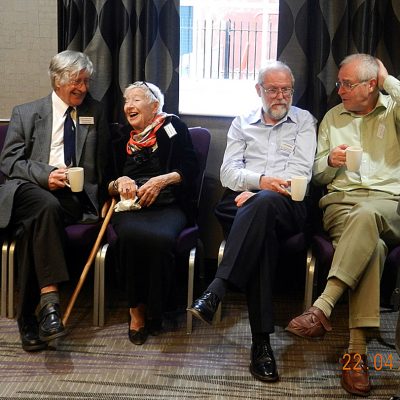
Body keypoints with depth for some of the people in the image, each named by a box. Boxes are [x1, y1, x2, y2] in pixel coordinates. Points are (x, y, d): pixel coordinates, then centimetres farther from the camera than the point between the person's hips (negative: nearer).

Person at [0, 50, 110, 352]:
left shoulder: (95, 113, 21)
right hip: (28, 190, 0)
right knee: (46, 206, -38)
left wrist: (98, 196, -1)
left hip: (76, 197, 1)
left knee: (33, 225, -32)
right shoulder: (26, 113, 16)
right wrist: (45, 174, -12)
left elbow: (102, 163, 19)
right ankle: (50, 301, -43)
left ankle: (28, 316, -30)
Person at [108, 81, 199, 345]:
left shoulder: (173, 127, 15)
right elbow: (106, 183, 22)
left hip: (168, 205, -2)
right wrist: (118, 183, -1)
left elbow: (191, 168, 5)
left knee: (162, 239, -37)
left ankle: (154, 313, -17)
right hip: (129, 206, 2)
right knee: (131, 235, -36)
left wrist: (163, 180, -10)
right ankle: (136, 309, -18)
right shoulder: (122, 137, 25)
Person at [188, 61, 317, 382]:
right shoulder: (242, 124, 23)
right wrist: (261, 181, -12)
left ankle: (215, 291, -44)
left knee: (264, 203, -40)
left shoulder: (304, 121, 18)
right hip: (242, 202, 1)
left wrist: (257, 193, -10)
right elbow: (228, 172, 10)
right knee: (264, 230, -36)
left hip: (287, 206, -1)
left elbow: (301, 173, 3)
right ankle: (261, 341, -40)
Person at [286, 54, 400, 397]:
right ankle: (357, 350, -39)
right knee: (370, 245, -34)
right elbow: (318, 175, 23)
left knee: (365, 216, -40)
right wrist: (330, 162, 0)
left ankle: (322, 307, -43)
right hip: (341, 201, 2)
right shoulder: (333, 117, 22)